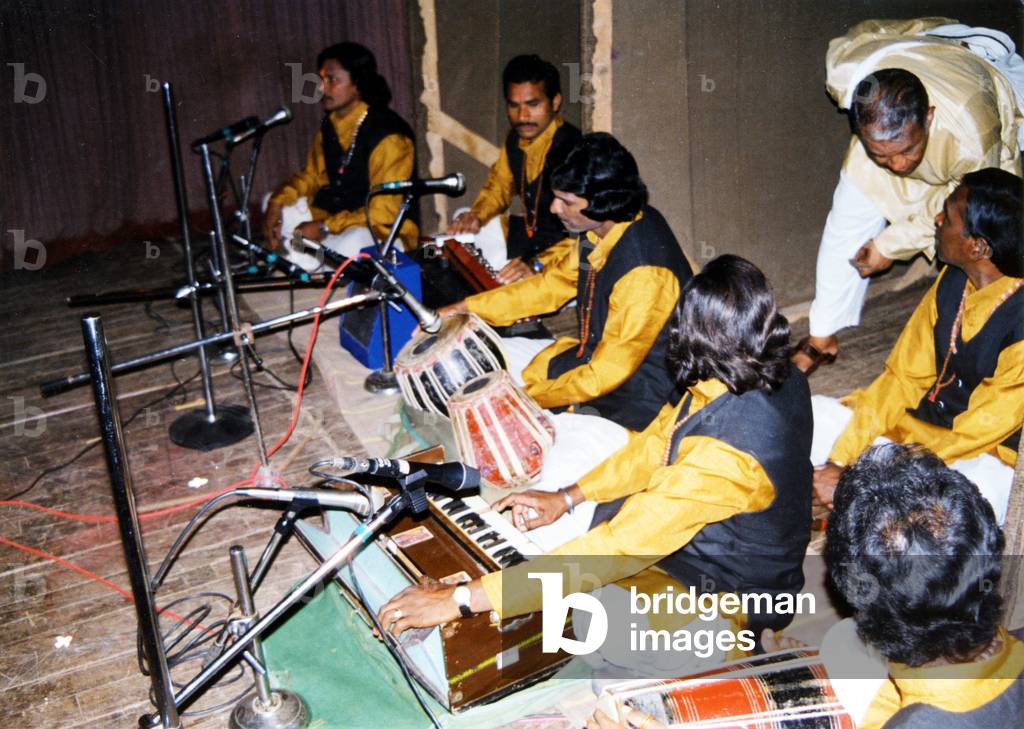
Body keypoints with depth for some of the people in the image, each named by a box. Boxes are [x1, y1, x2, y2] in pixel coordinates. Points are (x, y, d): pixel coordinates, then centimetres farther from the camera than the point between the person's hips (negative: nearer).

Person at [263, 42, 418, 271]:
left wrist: (325, 228, -27)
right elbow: (311, 176, 14)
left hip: (387, 230, -8)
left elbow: (382, 213, -24)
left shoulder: (388, 137, -21)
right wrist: (277, 202, -6)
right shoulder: (330, 126, 4)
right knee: (278, 207, 4)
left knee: (352, 243, -40)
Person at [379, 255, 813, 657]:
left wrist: (463, 598, -37)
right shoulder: (780, 376, -13)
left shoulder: (726, 456, -40)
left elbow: (618, 548, -40)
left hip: (728, 595, -8)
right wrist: (566, 498, -3)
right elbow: (662, 438, 0)